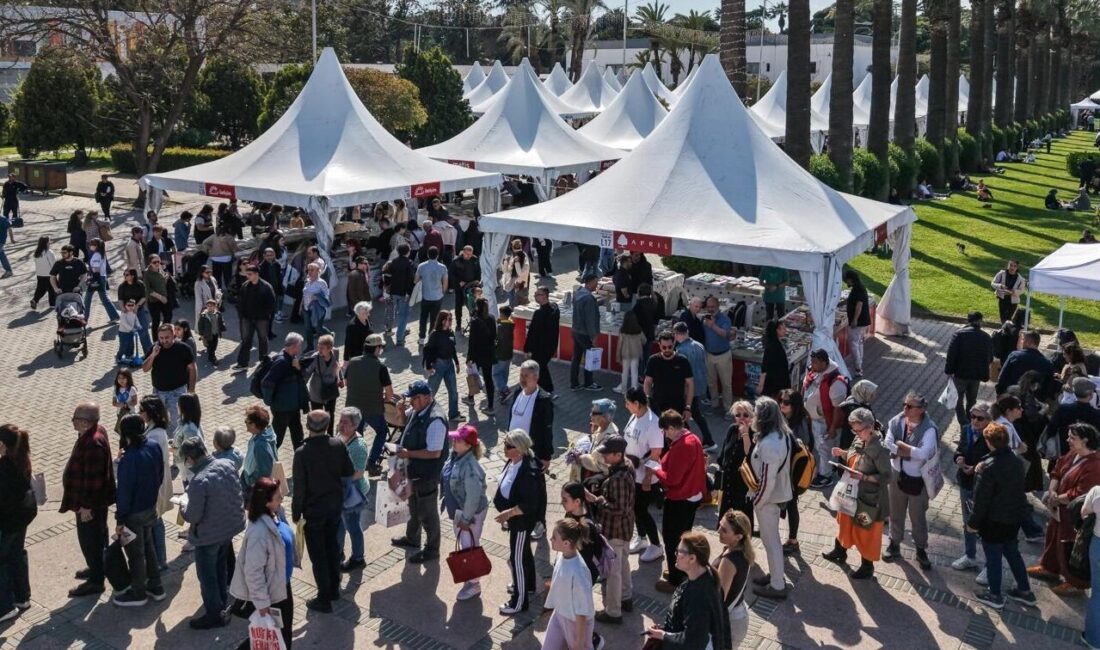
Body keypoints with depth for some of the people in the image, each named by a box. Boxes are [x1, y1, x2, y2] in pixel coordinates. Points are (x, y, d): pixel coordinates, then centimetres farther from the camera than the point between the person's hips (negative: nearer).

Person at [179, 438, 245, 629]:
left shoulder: (199, 481, -31)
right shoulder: (227, 465, -9)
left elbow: (193, 516, -23)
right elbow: (237, 491, 6)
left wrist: (183, 509, -2)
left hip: (209, 535, -8)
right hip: (231, 525, 8)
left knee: (207, 574, 11)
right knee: (221, 565, 28)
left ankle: (214, 614, 22)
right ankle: (222, 600, 45)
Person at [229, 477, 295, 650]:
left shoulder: (276, 514, -5)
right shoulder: (259, 532, -33)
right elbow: (253, 572, -28)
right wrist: (262, 602, -21)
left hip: (282, 584, 8)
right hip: (270, 591, -8)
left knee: (285, 630, 21)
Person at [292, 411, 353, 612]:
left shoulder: (302, 453, -23)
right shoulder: (338, 445, -12)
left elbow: (299, 487, -18)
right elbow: (349, 472, -1)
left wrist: (296, 513, -5)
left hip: (313, 509, -4)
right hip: (335, 505, 4)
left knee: (317, 554, 8)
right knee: (332, 546, 22)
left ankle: (324, 599, 16)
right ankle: (334, 589, 35)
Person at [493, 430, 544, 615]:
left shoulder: (528, 473, -32)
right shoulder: (513, 462, -5)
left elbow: (530, 504, -29)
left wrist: (509, 513, -30)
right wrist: (509, 513, 16)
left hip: (522, 521, -9)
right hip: (515, 518, 9)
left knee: (516, 558, 3)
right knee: (524, 552, 26)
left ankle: (519, 601, 18)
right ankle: (527, 585, 47)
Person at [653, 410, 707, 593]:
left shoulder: (680, 447, -27)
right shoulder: (693, 439, 3)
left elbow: (671, 479, -25)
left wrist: (657, 470, -9)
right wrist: (664, 465, 4)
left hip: (679, 501, -10)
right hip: (693, 496, 10)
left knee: (672, 539, 4)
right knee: (684, 536, 23)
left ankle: (675, 581, 13)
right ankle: (682, 572, 36)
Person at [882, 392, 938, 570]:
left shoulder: (929, 429, -23)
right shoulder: (896, 422, -10)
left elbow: (923, 454, -34)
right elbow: (887, 445, -17)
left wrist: (901, 445, -22)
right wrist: (911, 452, -23)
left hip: (917, 479, -4)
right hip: (897, 474, 4)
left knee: (918, 516, 12)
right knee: (896, 512, 19)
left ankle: (921, 550, 32)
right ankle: (894, 544, 39)